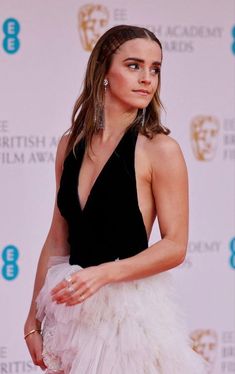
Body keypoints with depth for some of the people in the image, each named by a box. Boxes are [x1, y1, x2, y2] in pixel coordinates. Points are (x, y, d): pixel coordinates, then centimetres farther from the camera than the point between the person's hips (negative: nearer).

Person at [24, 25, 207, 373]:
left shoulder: (160, 149, -10)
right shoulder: (71, 145, 4)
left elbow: (175, 246, -10)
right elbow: (58, 240, 9)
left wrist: (104, 273, -22)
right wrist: (34, 318, 8)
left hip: (132, 308, -4)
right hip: (74, 310, 5)